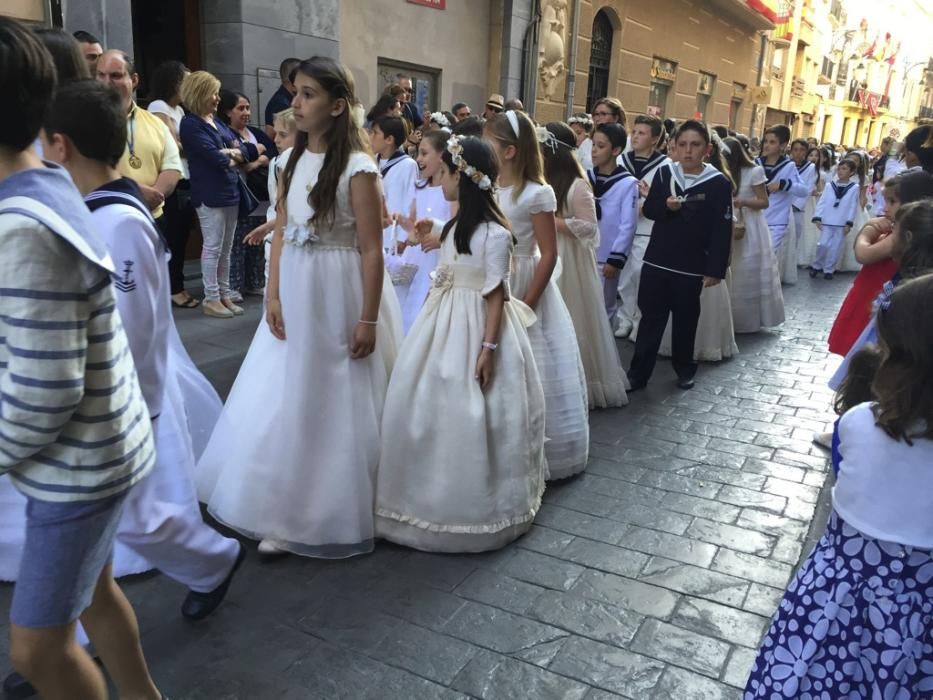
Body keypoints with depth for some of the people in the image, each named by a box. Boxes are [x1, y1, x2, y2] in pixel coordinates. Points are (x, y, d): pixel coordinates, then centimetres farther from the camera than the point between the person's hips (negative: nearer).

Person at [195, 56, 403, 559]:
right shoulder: (293, 159, 6)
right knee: (288, 401, 14)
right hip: (295, 293, 7)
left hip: (341, 295, -7)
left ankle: (335, 514, 24)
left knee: (336, 405, 6)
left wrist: (368, 319, -15)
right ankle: (290, 513, 31)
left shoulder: (358, 167, -14)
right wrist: (273, 296, 2)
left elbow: (372, 251, -14)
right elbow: (282, 233, 9)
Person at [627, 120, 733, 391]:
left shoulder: (719, 183, -7)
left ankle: (684, 369, 29)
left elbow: (722, 230, -7)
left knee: (685, 320, 11)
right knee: (650, 317, 6)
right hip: (656, 260, 2)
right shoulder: (664, 173, 3)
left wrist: (715, 269, -10)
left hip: (691, 266, -2)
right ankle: (638, 372, 12)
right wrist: (666, 206, -16)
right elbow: (648, 209, 6)